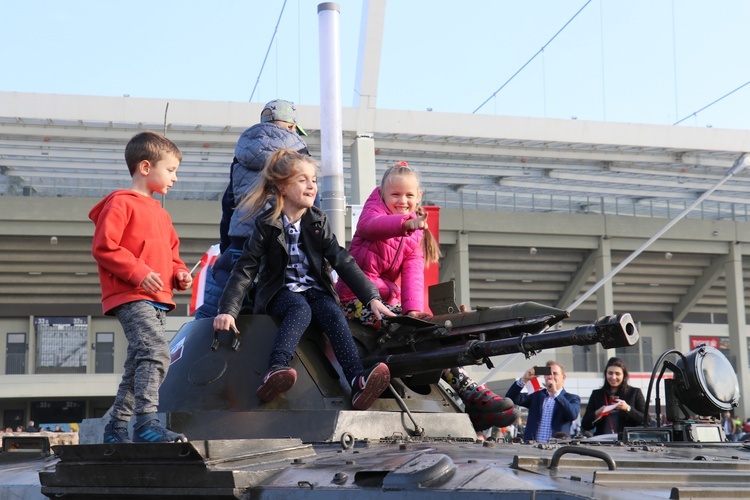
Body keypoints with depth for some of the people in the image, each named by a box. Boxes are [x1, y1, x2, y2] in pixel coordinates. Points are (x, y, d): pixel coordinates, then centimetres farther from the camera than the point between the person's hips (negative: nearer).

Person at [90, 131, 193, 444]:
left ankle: (117, 427, 21)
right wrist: (139, 273, -20)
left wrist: (179, 273, 10)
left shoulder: (159, 212, 24)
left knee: (138, 365, 12)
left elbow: (170, 254, 32)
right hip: (130, 297, -10)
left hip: (157, 300, 10)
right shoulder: (121, 203, -4)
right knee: (156, 352, -26)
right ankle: (146, 423, -31)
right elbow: (104, 247, -13)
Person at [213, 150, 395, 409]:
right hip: (281, 293, -3)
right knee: (301, 309, -36)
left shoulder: (318, 221, 6)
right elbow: (245, 270, -8)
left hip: (315, 290, 3)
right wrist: (227, 310, -21)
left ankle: (359, 382, -50)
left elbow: (343, 261, 3)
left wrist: (372, 298, -7)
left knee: (334, 314, -29)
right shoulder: (266, 225, -3)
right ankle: (276, 372, -58)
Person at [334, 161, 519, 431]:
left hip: (388, 299, 6)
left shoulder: (416, 232, 16)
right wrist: (405, 222, -44)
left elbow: (413, 273, 2)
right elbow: (369, 225, -25)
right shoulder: (375, 206, 3)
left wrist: (413, 308, -17)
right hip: (357, 297, -6)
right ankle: (470, 393, -30)